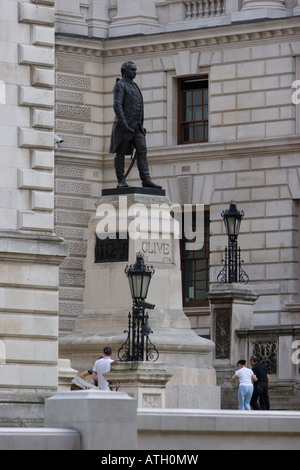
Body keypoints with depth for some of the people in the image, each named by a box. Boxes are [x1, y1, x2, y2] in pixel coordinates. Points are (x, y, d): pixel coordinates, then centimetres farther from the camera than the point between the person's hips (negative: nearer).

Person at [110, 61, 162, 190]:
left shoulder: (134, 86, 22)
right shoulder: (120, 85, -4)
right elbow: (117, 105, -16)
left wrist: (141, 126, 20)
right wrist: (123, 124, -25)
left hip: (136, 126, 7)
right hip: (123, 126, -7)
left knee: (142, 151, -7)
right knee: (121, 153, -3)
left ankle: (146, 180, -16)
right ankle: (121, 181, -2)